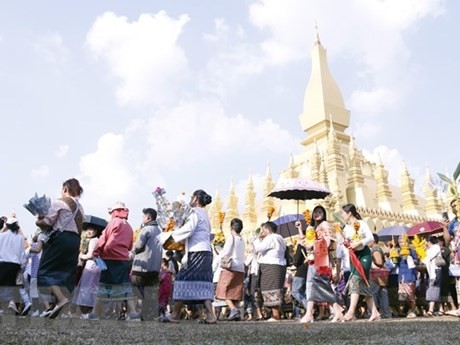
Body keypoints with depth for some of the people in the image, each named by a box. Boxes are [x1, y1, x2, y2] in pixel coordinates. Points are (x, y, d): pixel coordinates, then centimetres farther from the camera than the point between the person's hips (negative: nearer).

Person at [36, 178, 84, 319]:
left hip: (61, 238, -7)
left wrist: (38, 221, 14)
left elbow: (47, 222, -9)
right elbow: (78, 226, 13)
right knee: (65, 273, 8)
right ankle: (59, 304, 4)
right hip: (75, 240, 7)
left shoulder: (59, 202, -3)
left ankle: (61, 299, -19)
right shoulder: (79, 207, 19)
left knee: (45, 270, -1)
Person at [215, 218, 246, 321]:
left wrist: (220, 253, 12)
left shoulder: (231, 237, -6)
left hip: (230, 267, -6)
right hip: (241, 269, 7)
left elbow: (226, 252, -9)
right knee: (235, 292, 10)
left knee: (224, 291, -3)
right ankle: (236, 314, 2)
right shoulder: (242, 240, 14)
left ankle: (233, 309, -22)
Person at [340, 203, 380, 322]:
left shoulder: (361, 223, -6)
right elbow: (345, 242, 10)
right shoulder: (346, 227, 11)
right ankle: (374, 312, 11)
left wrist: (358, 243, -22)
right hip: (353, 255, 6)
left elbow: (371, 237, -12)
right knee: (363, 284, 5)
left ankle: (351, 312, -24)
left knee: (356, 280, -18)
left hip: (364, 254, -6)